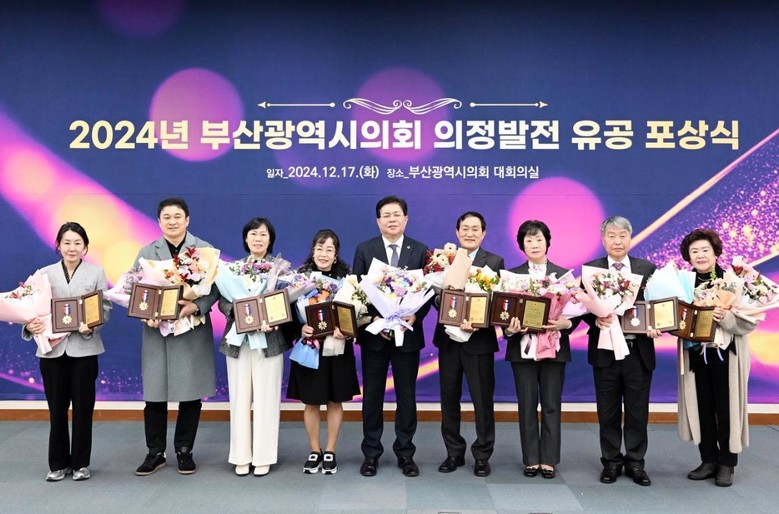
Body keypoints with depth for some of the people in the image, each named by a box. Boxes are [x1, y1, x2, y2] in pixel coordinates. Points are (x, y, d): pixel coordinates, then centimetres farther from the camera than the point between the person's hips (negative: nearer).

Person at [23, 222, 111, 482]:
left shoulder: (97, 273, 4)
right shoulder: (45, 274, 7)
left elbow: (105, 308, -2)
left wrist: (91, 326, -21)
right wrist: (30, 325, -17)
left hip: (84, 349, -1)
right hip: (52, 348, 1)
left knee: (83, 408, 6)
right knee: (56, 409, 8)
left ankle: (80, 463, 18)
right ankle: (58, 464, 21)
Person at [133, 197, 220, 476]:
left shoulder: (205, 250, 2)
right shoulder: (146, 252, 8)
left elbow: (215, 287, -3)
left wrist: (196, 306, -20)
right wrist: (147, 314, -15)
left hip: (193, 331, -1)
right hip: (157, 331, 1)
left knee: (191, 394, 6)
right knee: (154, 394, 5)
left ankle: (184, 451, 21)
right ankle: (155, 452, 19)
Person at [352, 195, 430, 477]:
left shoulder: (420, 251, 4)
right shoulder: (364, 249, 3)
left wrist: (415, 316, -16)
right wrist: (373, 319, -14)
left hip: (408, 333, 0)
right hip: (373, 333, 0)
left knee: (406, 396, 8)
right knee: (372, 395, 8)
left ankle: (405, 453, 21)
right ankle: (371, 453, 19)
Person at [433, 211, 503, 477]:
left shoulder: (494, 262, -1)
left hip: (479, 340, -3)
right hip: (448, 338, 3)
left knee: (483, 400, 5)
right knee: (449, 398, 11)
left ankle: (482, 455, 21)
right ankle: (454, 452, 26)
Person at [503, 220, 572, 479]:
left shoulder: (563, 274, 6)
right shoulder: (512, 275, 6)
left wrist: (565, 323, -19)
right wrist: (509, 328, -19)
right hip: (523, 347, 0)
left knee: (551, 405, 5)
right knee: (527, 405, 5)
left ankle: (549, 459, 15)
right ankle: (531, 459, 15)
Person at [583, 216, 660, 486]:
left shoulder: (647, 268, 4)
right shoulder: (591, 269, 2)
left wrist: (654, 326, -15)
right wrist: (596, 320, -21)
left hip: (639, 350, 1)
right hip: (605, 350, 0)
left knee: (638, 410, 9)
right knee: (608, 411, 9)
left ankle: (635, 462, 22)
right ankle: (611, 462, 22)